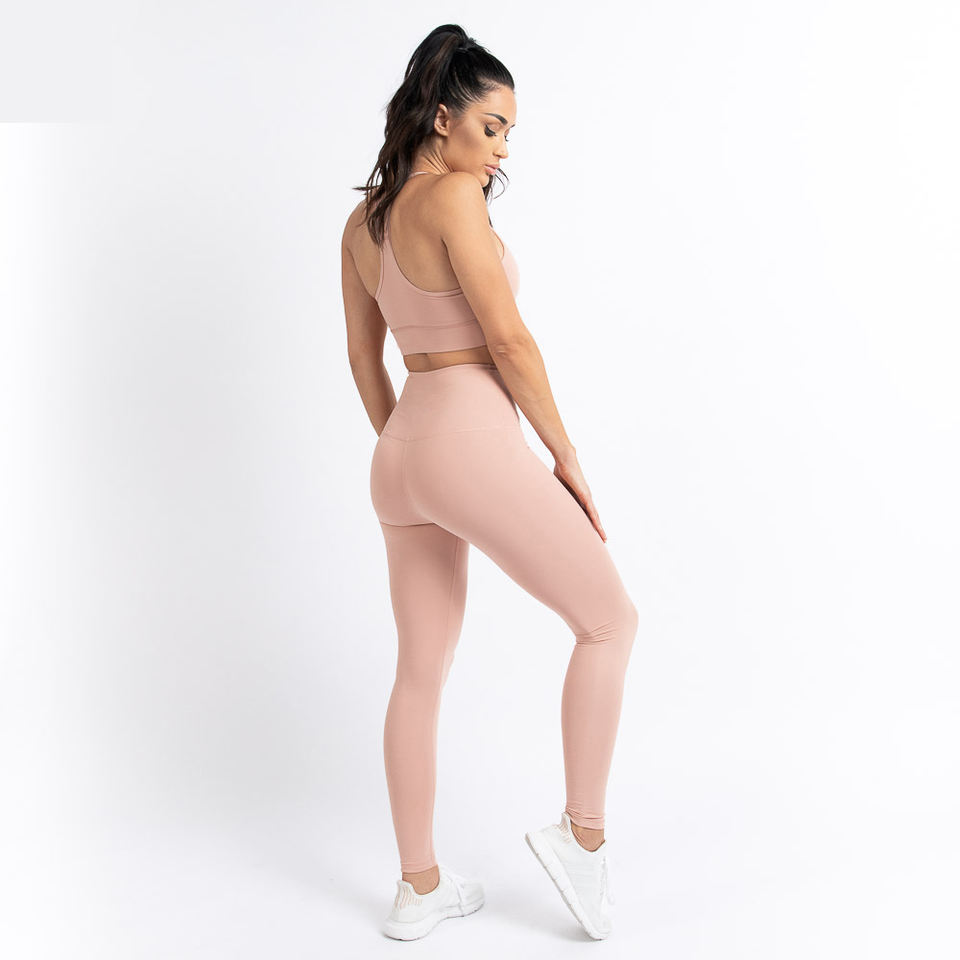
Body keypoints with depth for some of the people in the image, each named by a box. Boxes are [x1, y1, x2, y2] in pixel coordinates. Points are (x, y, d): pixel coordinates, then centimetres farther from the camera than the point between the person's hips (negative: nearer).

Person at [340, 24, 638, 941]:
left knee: (420, 674, 14)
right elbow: (507, 338, -14)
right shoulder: (453, 195, -10)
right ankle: (582, 833, 12)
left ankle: (418, 889, 26)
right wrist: (568, 459, -6)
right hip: (474, 441, -9)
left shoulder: (362, 222, 15)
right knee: (609, 621, 8)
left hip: (402, 454, 9)